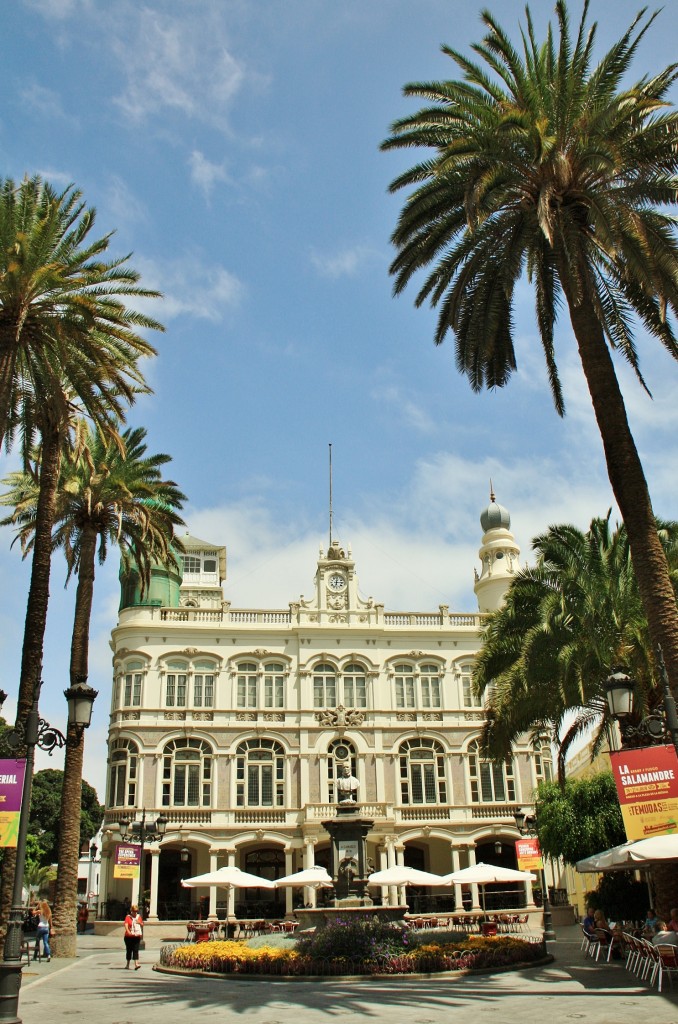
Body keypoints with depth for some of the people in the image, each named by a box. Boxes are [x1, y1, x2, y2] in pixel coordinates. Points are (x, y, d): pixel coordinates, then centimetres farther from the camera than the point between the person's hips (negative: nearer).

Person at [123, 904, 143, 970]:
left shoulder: (139, 916, 10)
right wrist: (128, 931, -35)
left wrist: (140, 923, -5)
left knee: (136, 950, -5)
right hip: (129, 936, -2)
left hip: (137, 936, 2)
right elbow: (126, 925, -18)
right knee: (129, 950, 7)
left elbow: (142, 925, 18)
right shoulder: (128, 917, -3)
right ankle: (127, 965, 20)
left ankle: (136, 964, -12)